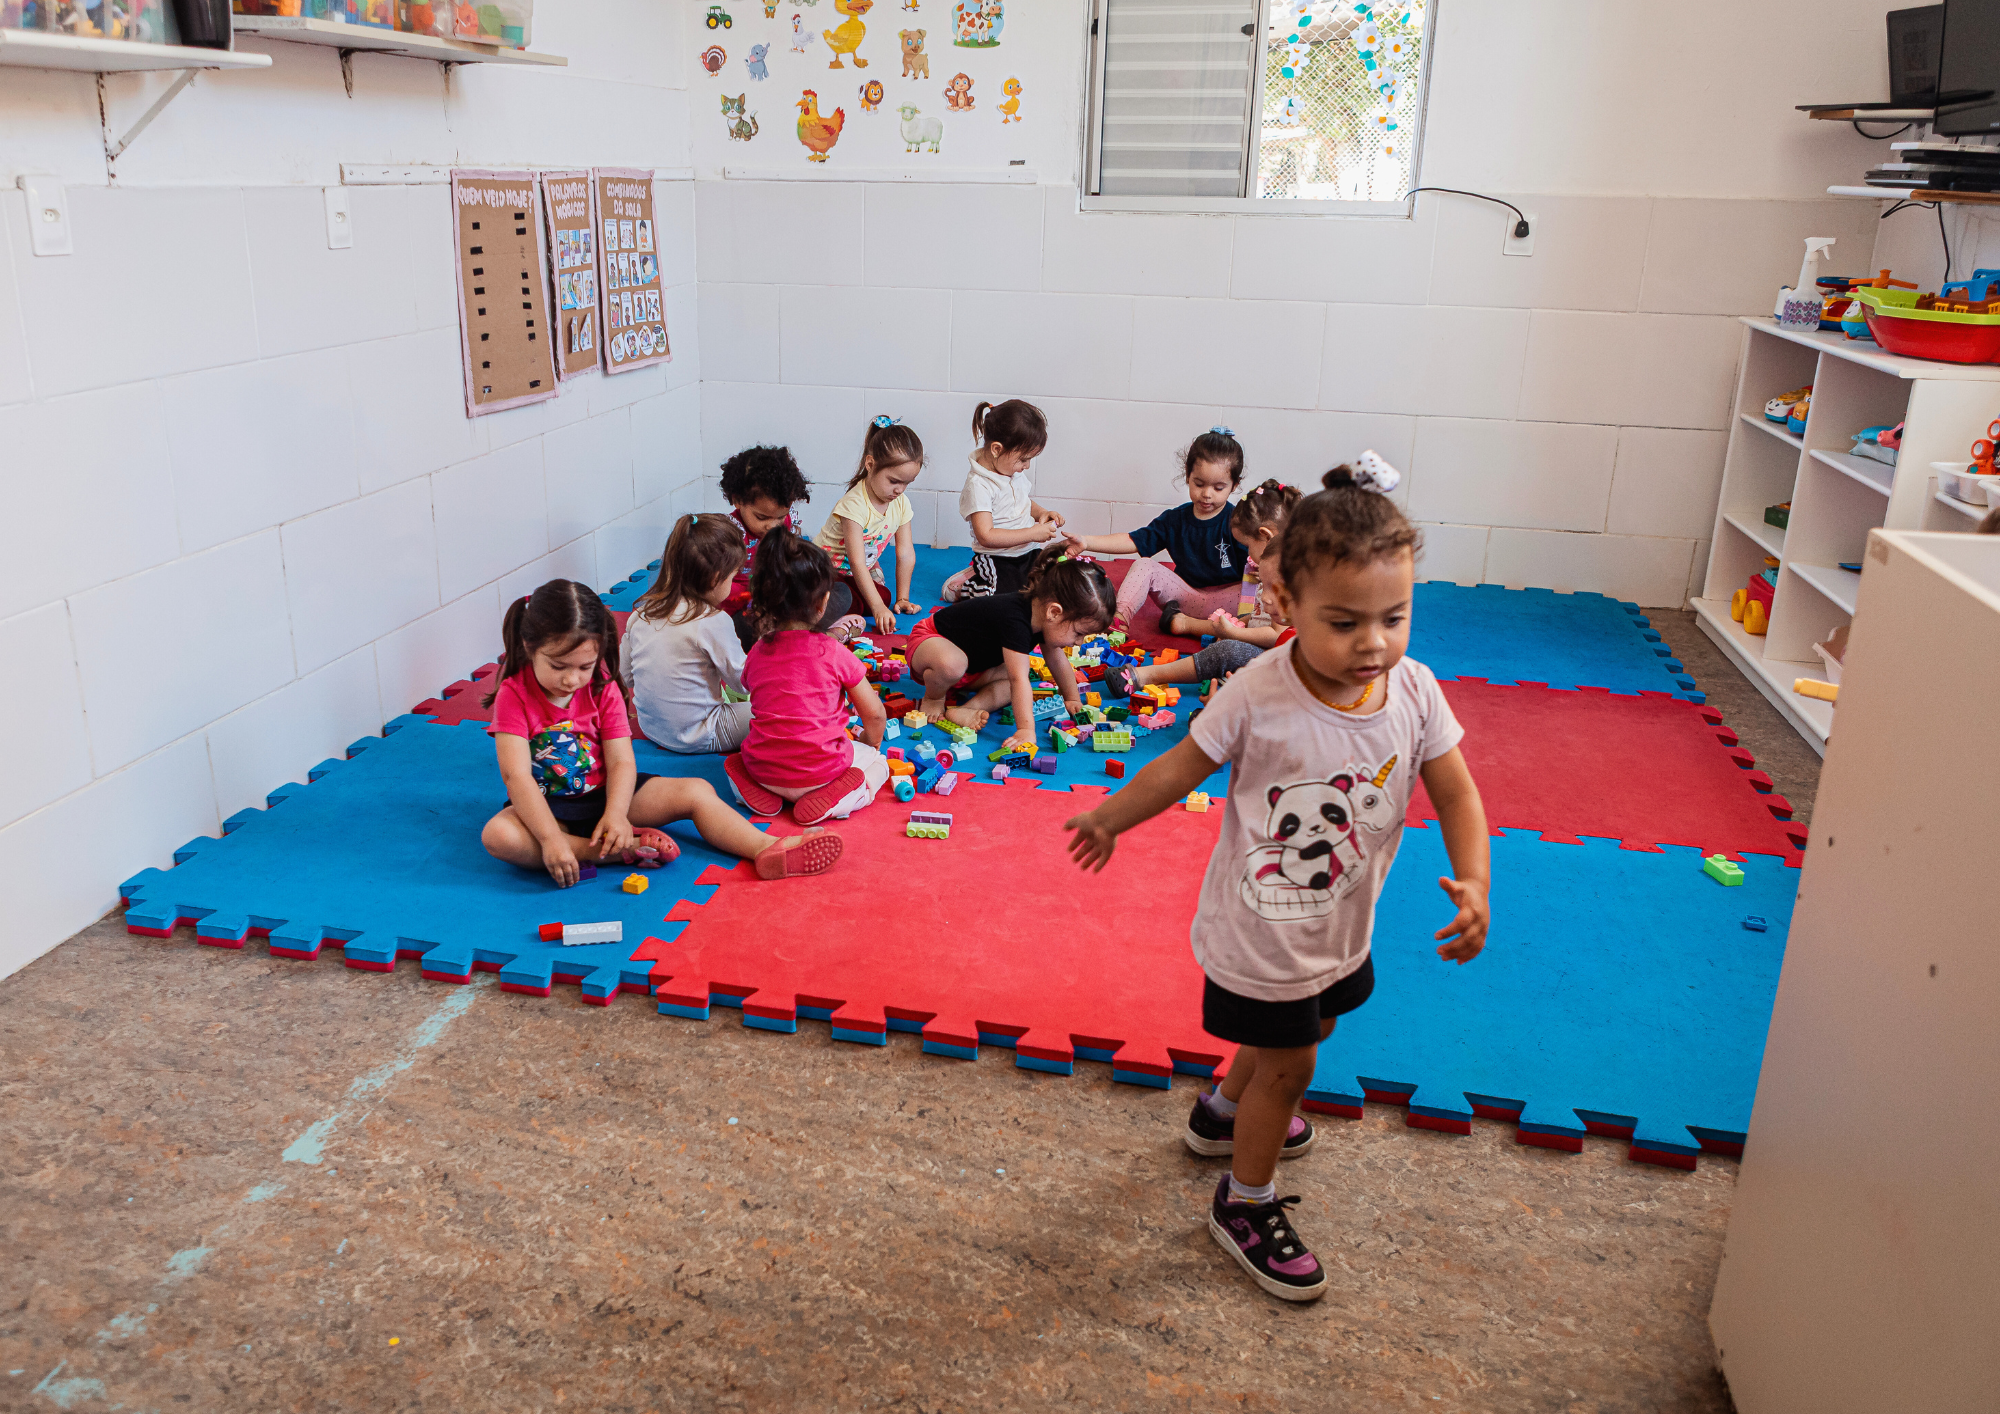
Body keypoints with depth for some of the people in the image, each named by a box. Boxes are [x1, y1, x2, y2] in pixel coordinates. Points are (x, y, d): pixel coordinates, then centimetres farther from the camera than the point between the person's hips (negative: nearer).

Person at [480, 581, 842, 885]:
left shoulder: (603, 689, -5)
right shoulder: (514, 695, -16)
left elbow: (621, 762, -10)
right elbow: (516, 775, -25)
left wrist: (615, 814, -30)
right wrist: (551, 839, -36)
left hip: (602, 794, 4)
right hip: (546, 806, -3)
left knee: (696, 791, -12)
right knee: (497, 835, -36)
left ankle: (768, 849, -21)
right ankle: (616, 850, -34)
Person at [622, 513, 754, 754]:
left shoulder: (641, 613, -3)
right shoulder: (714, 622, -22)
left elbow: (627, 677, 7)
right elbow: (742, 682, -10)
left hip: (649, 727, 8)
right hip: (696, 738, -8)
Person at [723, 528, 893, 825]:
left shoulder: (756, 654, 1)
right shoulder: (835, 653, -10)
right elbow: (874, 715, -1)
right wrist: (870, 743, 22)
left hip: (764, 768, 4)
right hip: (818, 771, -4)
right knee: (876, 760, 24)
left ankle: (758, 789, 6)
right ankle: (833, 800, -6)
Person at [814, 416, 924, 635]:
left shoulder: (901, 503, -9)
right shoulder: (855, 504, -31)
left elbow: (905, 553, -3)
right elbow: (857, 562, -35)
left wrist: (902, 598, -6)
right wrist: (878, 608, -40)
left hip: (867, 568, 7)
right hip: (827, 566, -7)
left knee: (882, 597, -18)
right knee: (849, 604, -29)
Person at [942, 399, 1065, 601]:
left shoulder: (1015, 471, 5)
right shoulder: (979, 485, -21)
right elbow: (986, 536, -26)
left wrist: (1041, 513, 3)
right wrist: (1032, 533, -25)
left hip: (1027, 554, 8)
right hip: (997, 563, -8)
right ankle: (959, 588, 4)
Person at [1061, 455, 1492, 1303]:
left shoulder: (1414, 692, -16)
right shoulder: (1259, 697, -28)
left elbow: (1456, 794, -7)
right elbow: (1183, 766, -12)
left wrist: (1472, 882, -23)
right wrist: (1111, 819, 1)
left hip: (1340, 928, 6)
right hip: (1261, 935, -6)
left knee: (1295, 1034, 29)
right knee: (1287, 1063, 10)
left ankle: (1225, 1113, 60)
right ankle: (1246, 1204, 36)